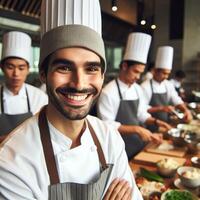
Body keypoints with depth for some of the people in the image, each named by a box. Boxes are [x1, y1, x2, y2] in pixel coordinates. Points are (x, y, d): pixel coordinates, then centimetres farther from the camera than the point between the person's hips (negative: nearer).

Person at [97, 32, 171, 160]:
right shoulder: (108, 92, -19)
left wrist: (156, 121, -2)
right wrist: (136, 129, -25)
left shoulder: (137, 89, 5)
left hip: (138, 143, 7)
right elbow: (107, 125, -21)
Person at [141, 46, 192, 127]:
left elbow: (177, 101, 10)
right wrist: (161, 108, -20)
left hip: (166, 123, 5)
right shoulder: (145, 86, -12)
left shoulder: (168, 85, 7)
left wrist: (186, 110, -8)